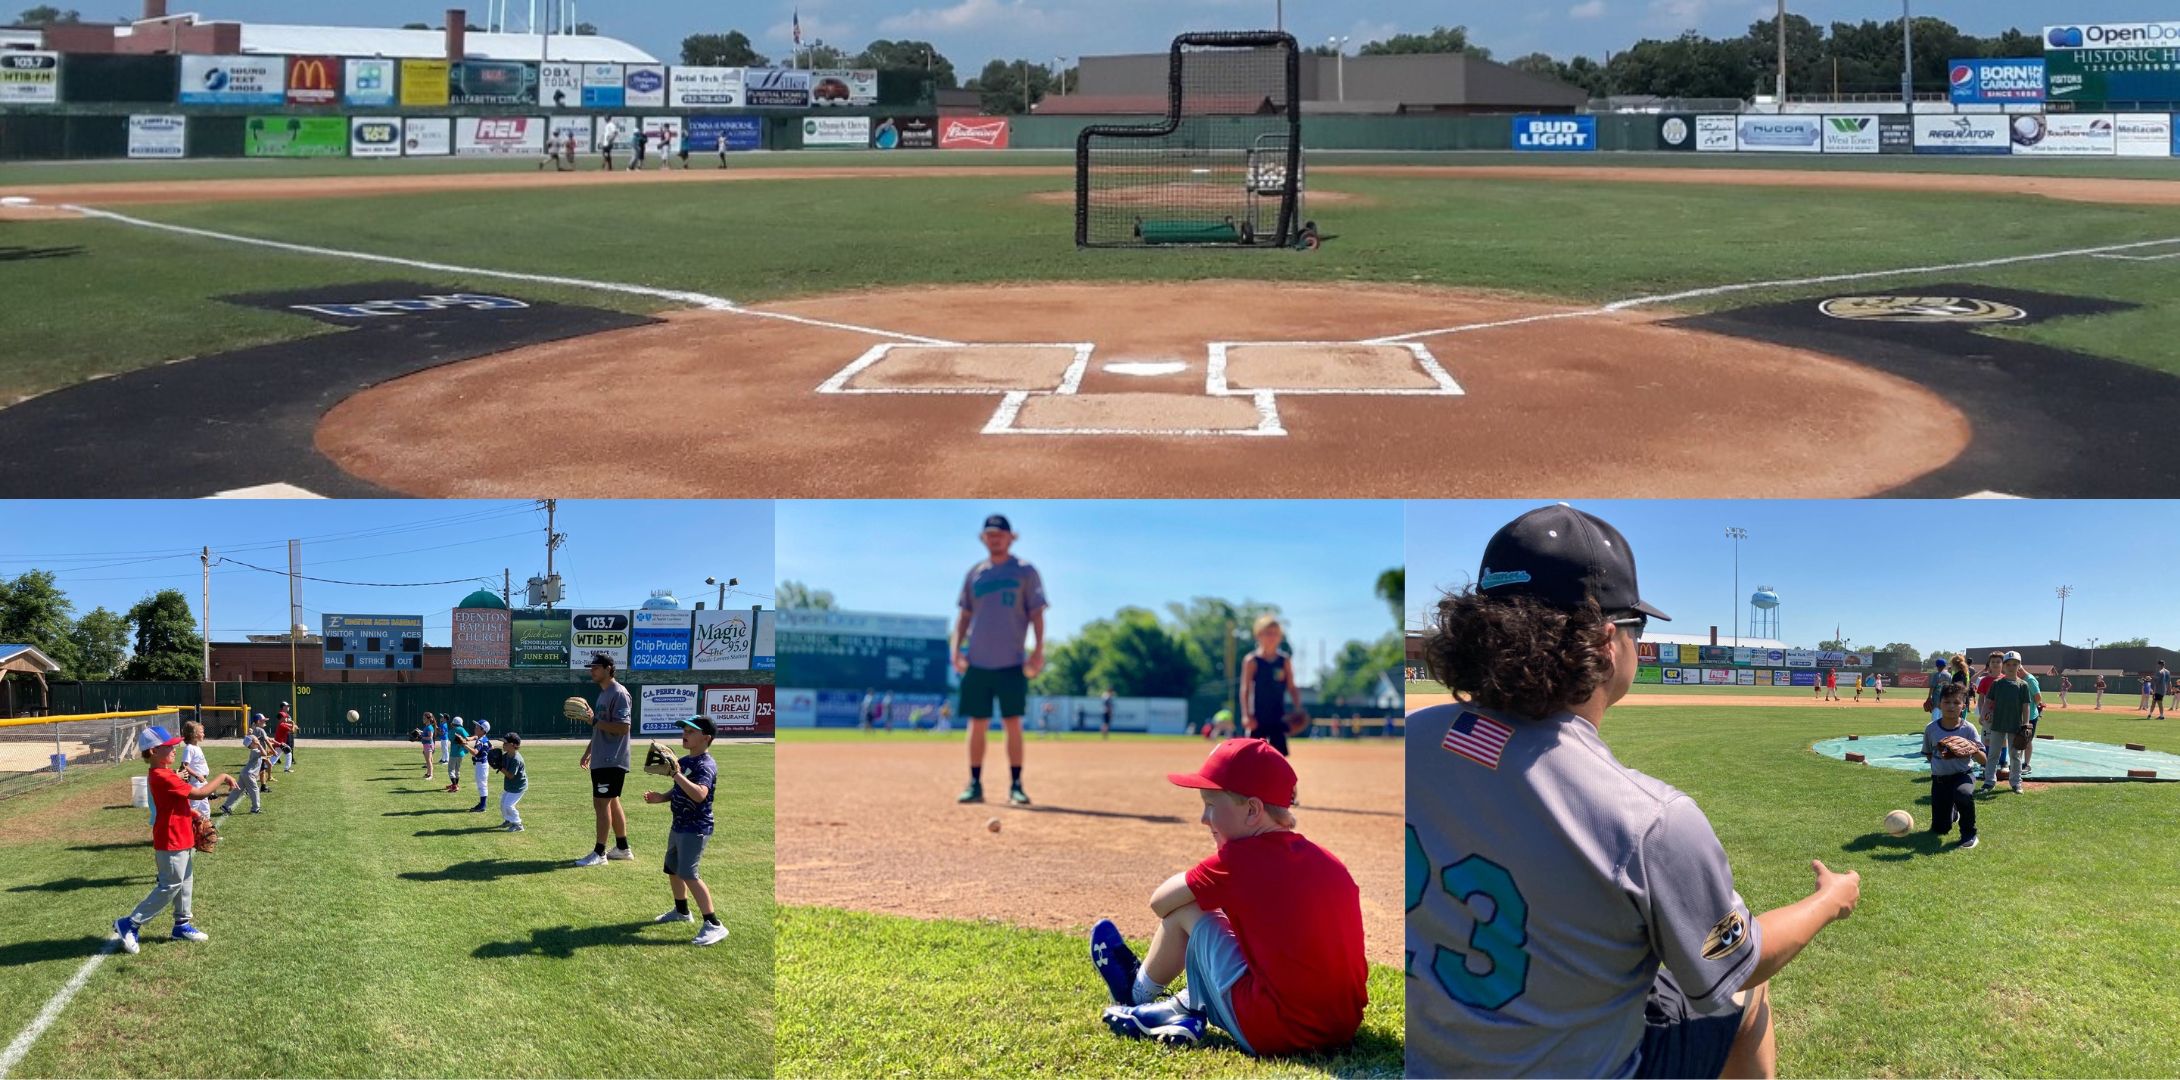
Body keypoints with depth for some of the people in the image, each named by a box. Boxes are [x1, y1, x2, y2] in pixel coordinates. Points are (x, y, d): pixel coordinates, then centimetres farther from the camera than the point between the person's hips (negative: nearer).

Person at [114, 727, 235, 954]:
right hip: (171, 841, -10)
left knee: (185, 882, 19)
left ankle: (182, 925, 30)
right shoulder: (163, 778, -25)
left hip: (180, 838, 10)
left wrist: (192, 815, 6)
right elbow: (199, 793, -25)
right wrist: (222, 778, -15)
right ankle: (129, 924, 4)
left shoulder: (164, 774, 8)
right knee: (170, 887, -3)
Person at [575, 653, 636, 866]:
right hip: (601, 760, 10)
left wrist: (594, 720, -25)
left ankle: (599, 853, -4)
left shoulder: (619, 694, -16)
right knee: (611, 802, 14)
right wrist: (589, 751, 24)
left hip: (611, 761, -10)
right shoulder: (603, 693, 16)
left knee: (601, 803, -8)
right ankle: (622, 848, 22)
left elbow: (623, 728, -23)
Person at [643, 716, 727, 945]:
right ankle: (681, 911, 47)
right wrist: (661, 797, 6)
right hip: (680, 825, 10)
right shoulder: (683, 761, 9)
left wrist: (677, 774, -42)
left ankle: (714, 925, -19)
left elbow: (699, 794, -39)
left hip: (696, 829, -10)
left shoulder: (705, 765, -21)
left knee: (688, 874, -19)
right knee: (672, 868, 24)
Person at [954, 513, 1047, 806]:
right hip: (977, 663, 3)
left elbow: (1036, 613, 0)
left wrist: (1039, 650, -11)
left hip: (1011, 663, -3)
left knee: (1013, 724, -3)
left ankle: (1015, 785, 4)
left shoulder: (1025, 572, 3)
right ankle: (975, 784, 10)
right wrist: (956, 646, 2)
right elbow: (965, 614, 15)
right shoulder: (974, 573, 12)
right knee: (977, 724, 3)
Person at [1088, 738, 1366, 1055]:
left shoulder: (1237, 859, -9)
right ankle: (1185, 1010, 25)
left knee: (1185, 912, 7)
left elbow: (1160, 902, 1)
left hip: (1272, 1032, -7)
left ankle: (1137, 993, 32)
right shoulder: (1329, 862, 9)